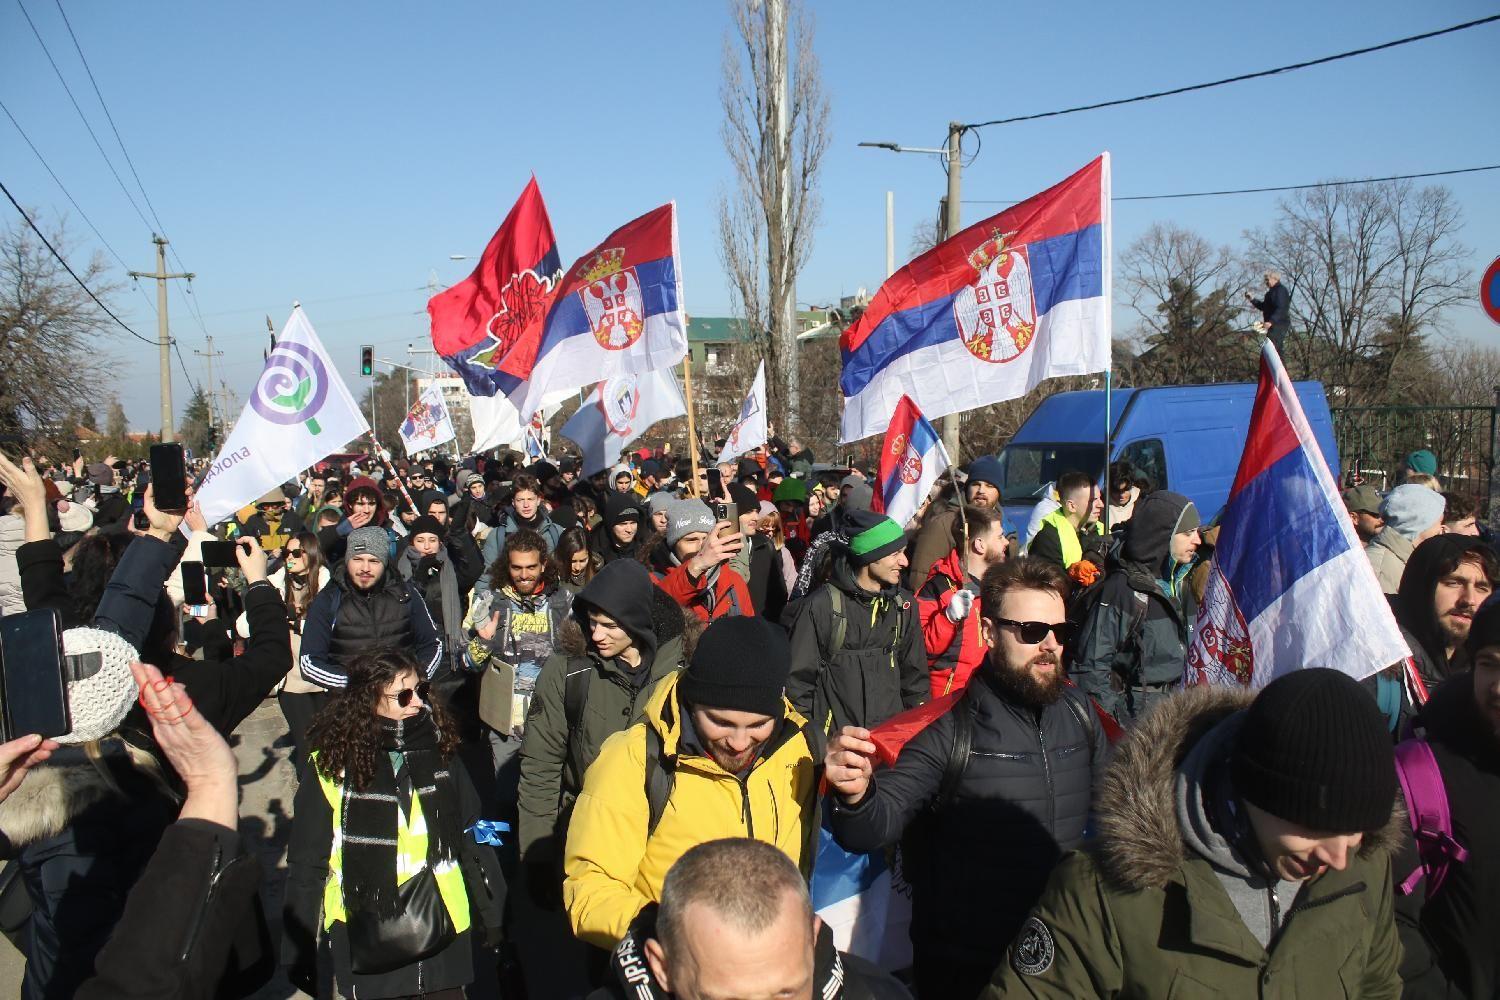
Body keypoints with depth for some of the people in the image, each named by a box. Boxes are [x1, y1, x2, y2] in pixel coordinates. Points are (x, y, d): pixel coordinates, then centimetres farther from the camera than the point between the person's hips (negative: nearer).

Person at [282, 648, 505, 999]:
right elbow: (307, 865, -2)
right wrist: (301, 953, 1)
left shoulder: (439, 750, -1)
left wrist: (492, 918, 10)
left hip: (442, 941, 2)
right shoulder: (332, 767, -9)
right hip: (366, 953, -2)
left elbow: (472, 839, 8)